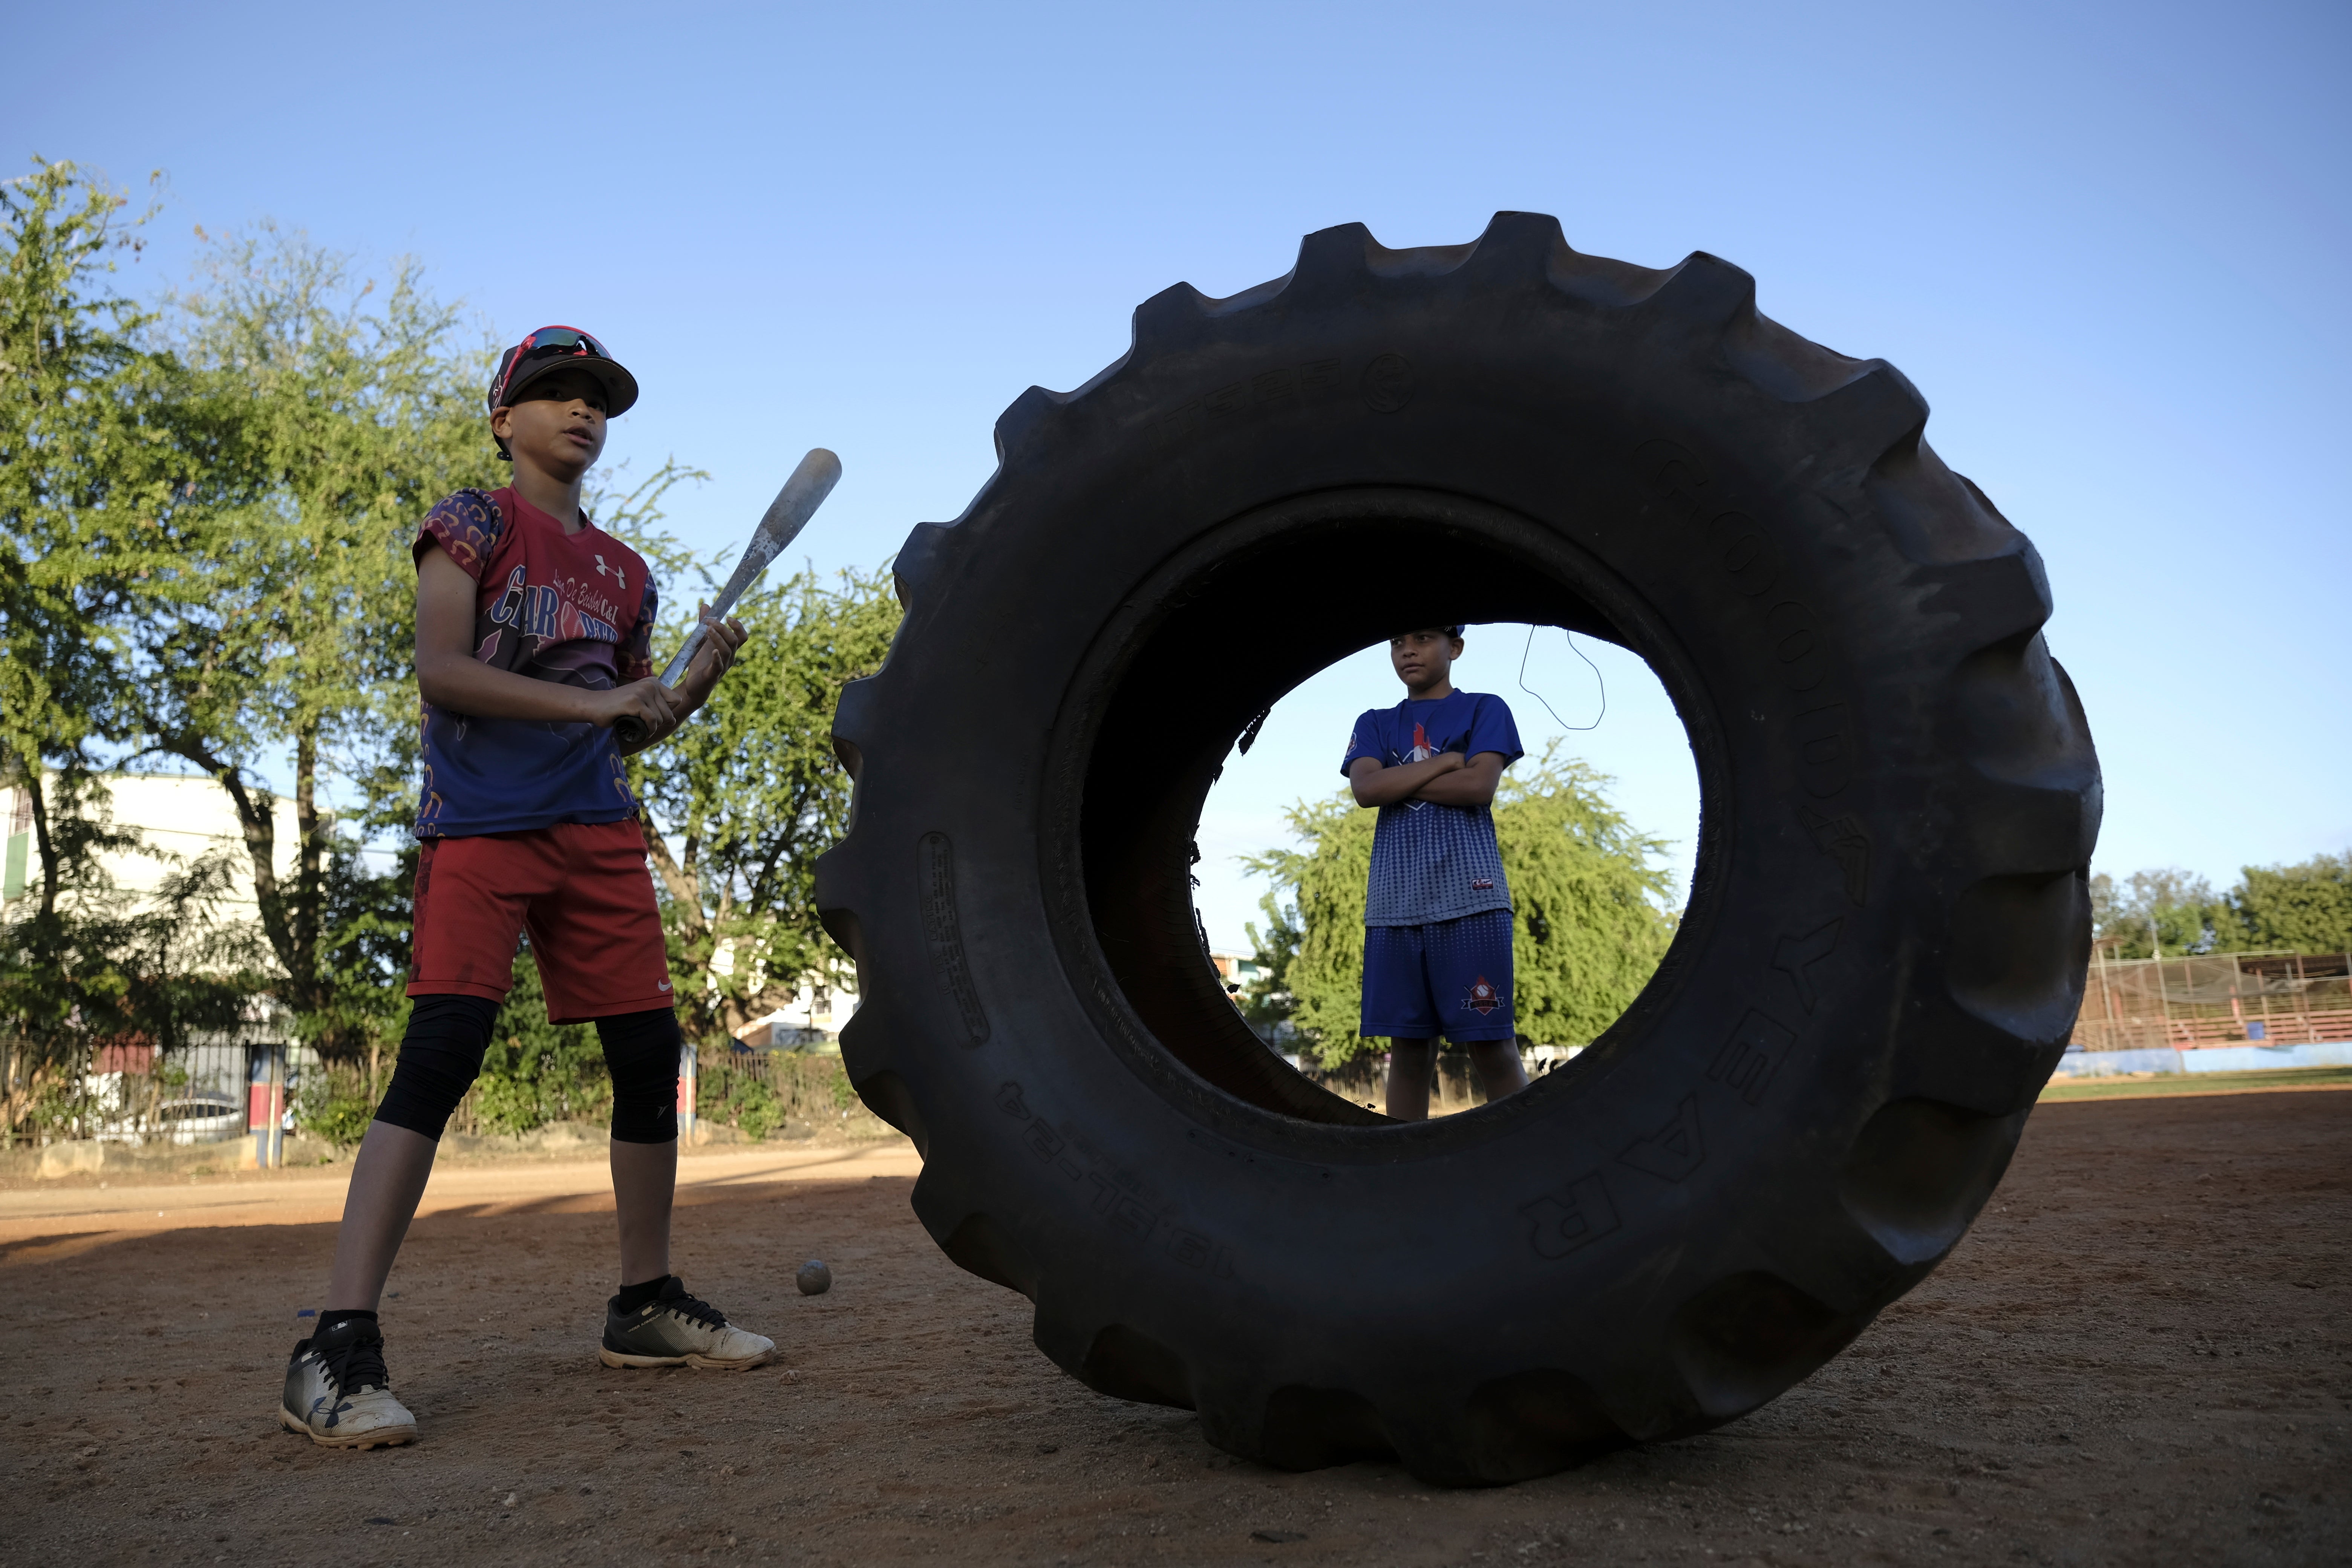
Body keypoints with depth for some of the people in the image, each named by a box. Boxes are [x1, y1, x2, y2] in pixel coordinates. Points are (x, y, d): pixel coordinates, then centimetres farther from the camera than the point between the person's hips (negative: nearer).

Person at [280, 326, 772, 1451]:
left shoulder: (622, 571, 20)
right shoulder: (474, 522, 3)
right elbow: (441, 674, -10)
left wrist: (699, 682, 5)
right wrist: (590, 702, -17)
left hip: (598, 832, 6)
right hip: (480, 823, -6)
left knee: (649, 1052, 3)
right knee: (441, 1052, -18)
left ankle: (646, 1303, 16)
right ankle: (337, 1349, -18)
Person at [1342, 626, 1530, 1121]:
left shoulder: (1484, 710, 10)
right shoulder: (1375, 724, 19)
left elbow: (1480, 786, -6)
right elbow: (1365, 789, 0)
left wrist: (1397, 781, -1)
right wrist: (1446, 762, -3)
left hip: (1469, 897, -3)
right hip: (1393, 904, 3)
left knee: (1492, 1047, -7)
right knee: (1407, 1048, 2)